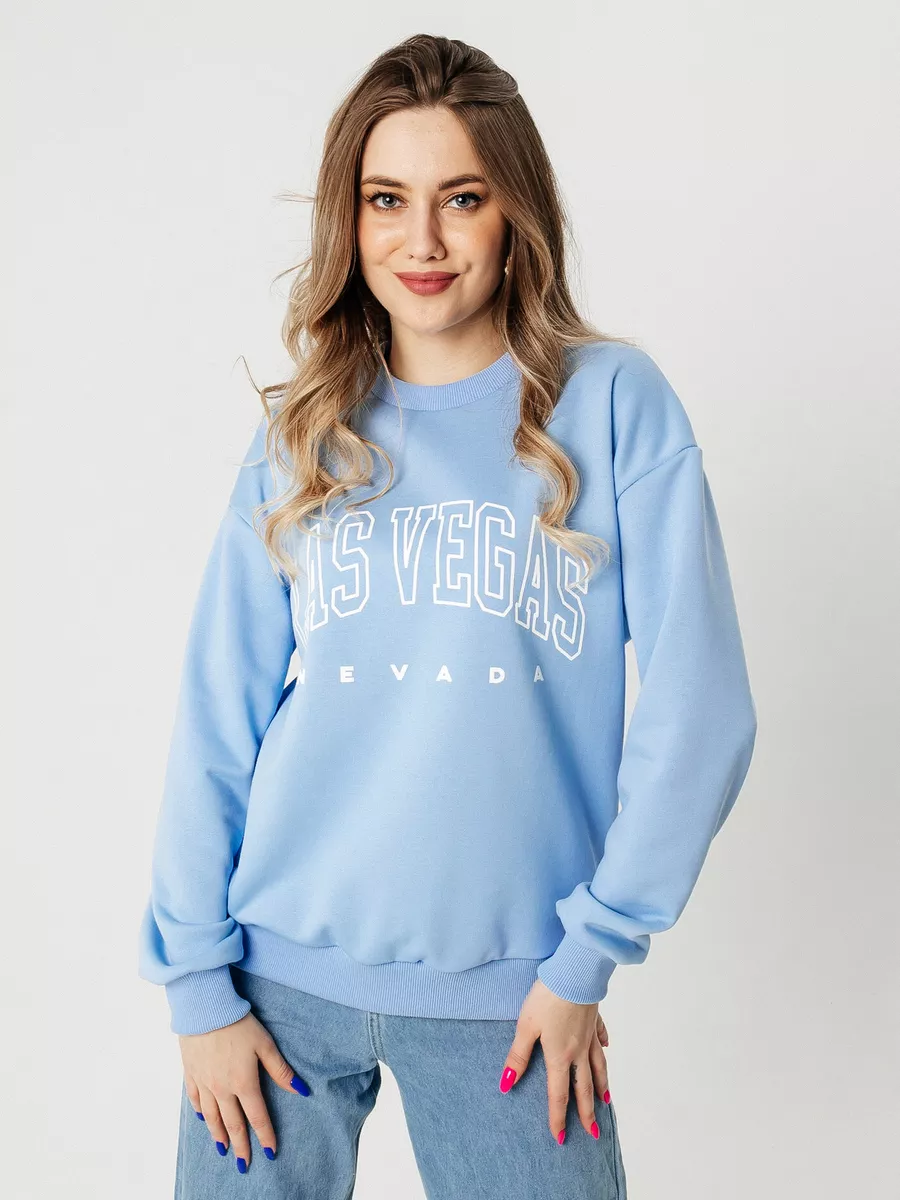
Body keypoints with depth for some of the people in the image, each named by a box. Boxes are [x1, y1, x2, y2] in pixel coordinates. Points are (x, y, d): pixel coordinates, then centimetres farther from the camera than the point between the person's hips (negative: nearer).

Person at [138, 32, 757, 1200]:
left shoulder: (611, 401, -4)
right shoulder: (301, 434, 4)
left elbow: (700, 707, -6)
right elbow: (216, 720, 2)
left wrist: (592, 952, -7)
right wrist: (196, 982, -2)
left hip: (506, 993, -2)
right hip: (281, 971, 2)